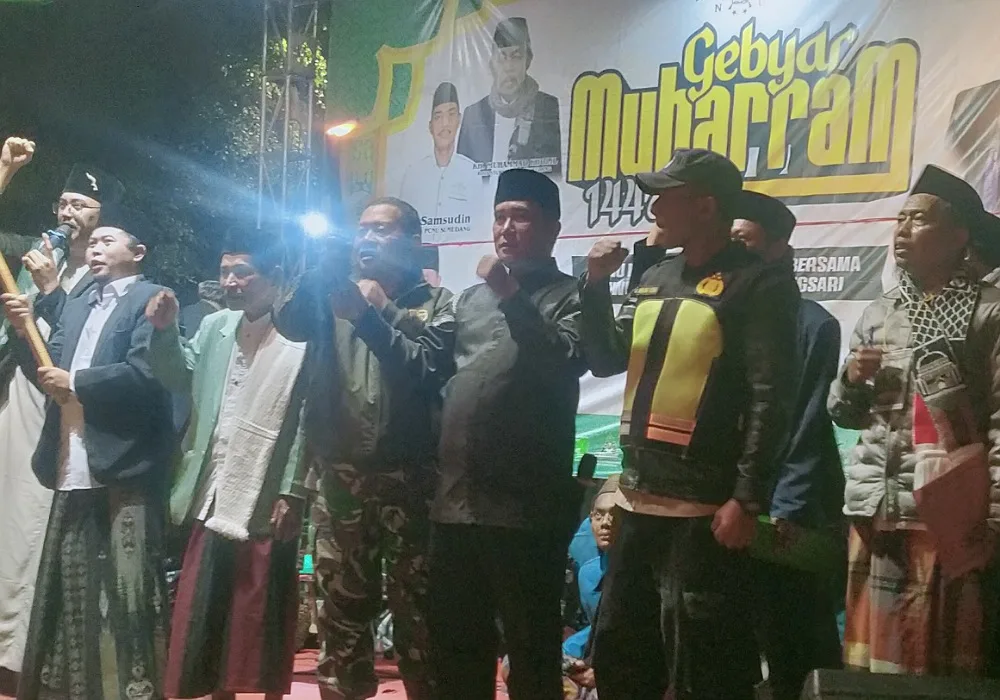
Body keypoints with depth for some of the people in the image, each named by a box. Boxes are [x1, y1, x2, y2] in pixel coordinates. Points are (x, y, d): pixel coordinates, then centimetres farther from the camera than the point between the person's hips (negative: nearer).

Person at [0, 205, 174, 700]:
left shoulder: (150, 299, -3)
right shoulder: (76, 307, 21)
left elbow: (143, 373, -17)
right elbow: (48, 372, 14)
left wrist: (76, 383, -9)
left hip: (124, 472, -7)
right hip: (73, 472, 8)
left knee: (126, 591, -3)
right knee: (72, 590, 14)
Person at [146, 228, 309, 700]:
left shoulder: (301, 337, -12)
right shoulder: (213, 327, 9)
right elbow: (180, 380, 16)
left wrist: (292, 493, -13)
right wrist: (165, 331, 0)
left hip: (265, 505, -6)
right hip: (211, 499, 6)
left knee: (263, 618, 6)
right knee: (205, 613, 14)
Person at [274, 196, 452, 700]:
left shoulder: (435, 301, 5)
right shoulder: (333, 295, 14)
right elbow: (289, 323, -6)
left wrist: (386, 311, -9)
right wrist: (325, 261, -13)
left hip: (409, 479, -3)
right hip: (341, 478, 3)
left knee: (417, 603, 2)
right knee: (341, 603, 11)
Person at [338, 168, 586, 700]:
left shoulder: (568, 296, 1)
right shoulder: (469, 300, 20)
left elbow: (566, 361, -17)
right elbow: (422, 363, 11)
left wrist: (511, 295, -19)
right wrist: (364, 318, 2)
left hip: (525, 507, -6)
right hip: (457, 501, 6)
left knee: (531, 648, 4)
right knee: (454, 645, 16)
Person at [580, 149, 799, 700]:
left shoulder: (757, 284, -9)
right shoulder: (655, 278, 14)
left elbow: (768, 399, -15)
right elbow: (605, 361, 18)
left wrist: (746, 499, -20)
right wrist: (596, 285, 5)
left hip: (705, 506, -8)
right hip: (639, 498, 8)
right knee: (618, 655, 17)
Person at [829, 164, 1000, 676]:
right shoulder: (878, 313, 15)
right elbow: (843, 412, 21)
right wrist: (851, 379, -1)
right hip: (873, 506, 5)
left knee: (936, 658, 1)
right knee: (868, 649, 9)